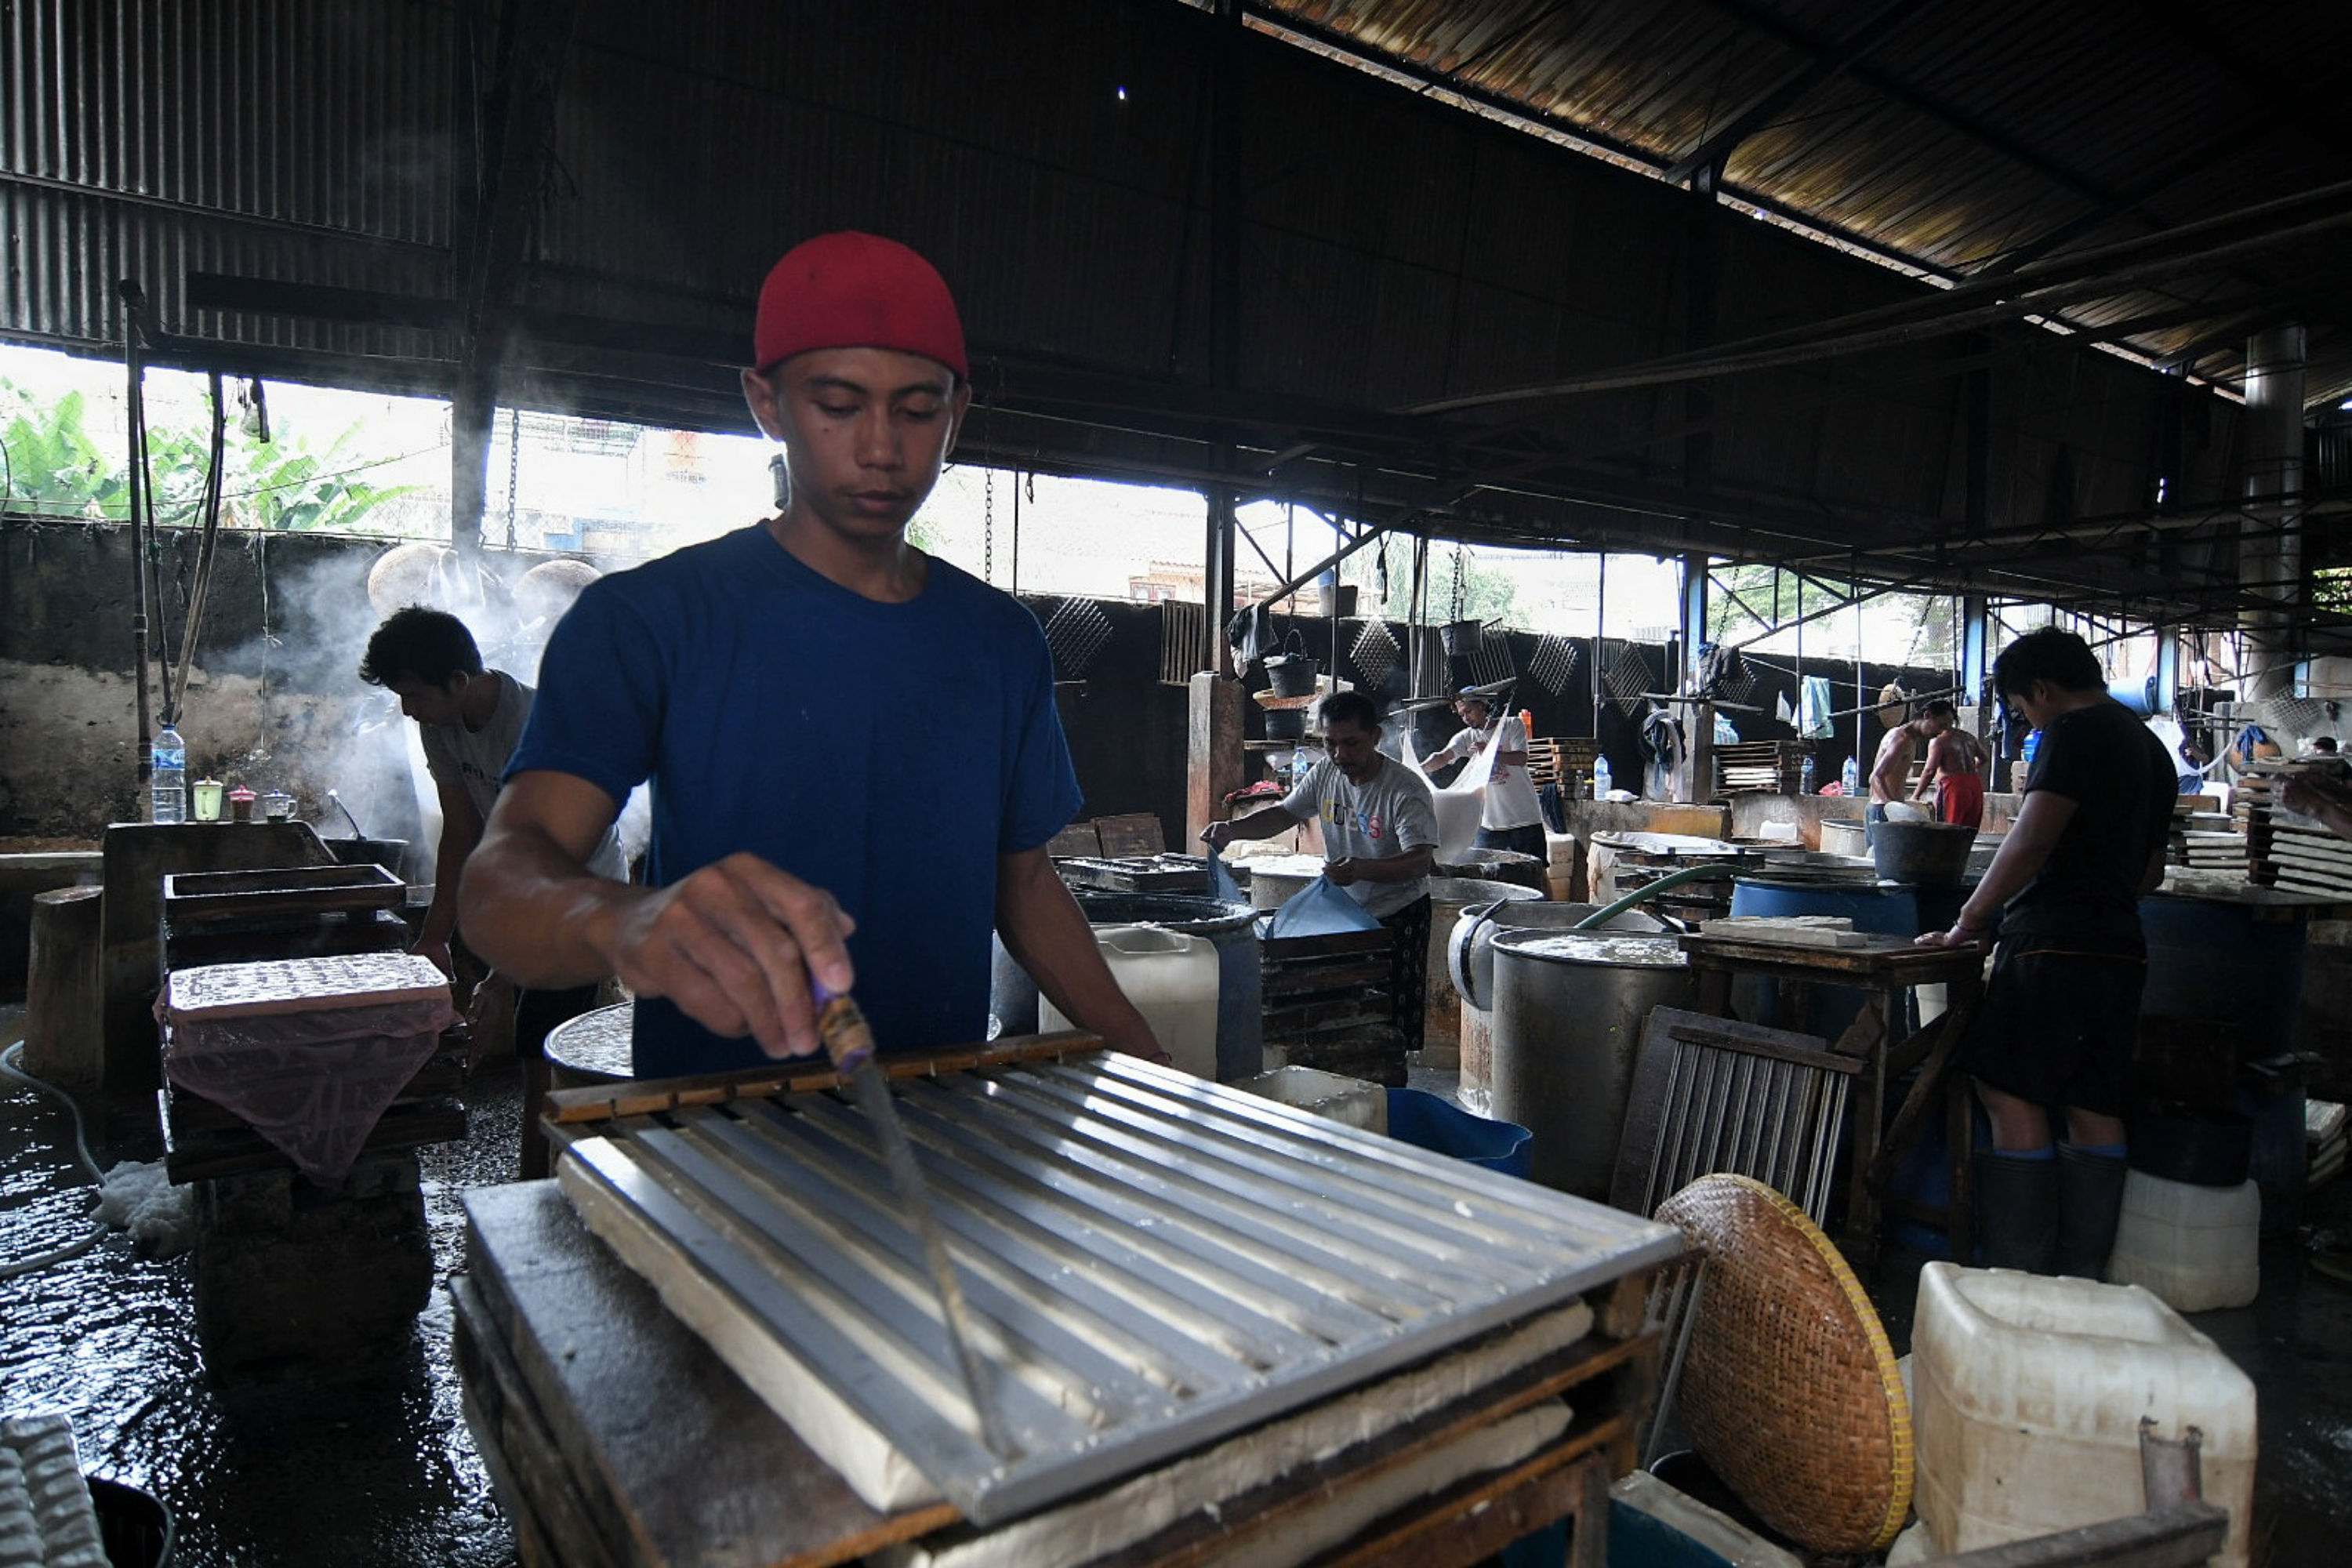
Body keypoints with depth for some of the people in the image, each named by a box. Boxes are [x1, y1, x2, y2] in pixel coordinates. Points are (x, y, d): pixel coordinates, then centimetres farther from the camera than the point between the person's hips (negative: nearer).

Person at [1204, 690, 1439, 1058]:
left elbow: (1420, 861, -28)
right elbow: (1285, 814, 10)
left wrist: (1361, 869, -44)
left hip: (1399, 917, -5)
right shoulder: (1325, 773, 0)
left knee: (1394, 1024, -5)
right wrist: (1233, 830, -7)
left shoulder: (1406, 789, -19)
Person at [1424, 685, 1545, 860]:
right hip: (1490, 823, 3)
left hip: (1525, 819, -2)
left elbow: (1521, 759, -15)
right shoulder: (1466, 737, 5)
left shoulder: (1513, 725, -1)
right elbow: (1443, 757, -13)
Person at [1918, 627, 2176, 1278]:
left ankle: (2018, 1279, -3)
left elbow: (2032, 841, -19)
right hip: (2121, 948, 9)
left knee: (2012, 1098, -6)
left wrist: (1969, 922, -14)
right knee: (2093, 1108, 10)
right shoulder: (2150, 746, 19)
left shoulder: (2075, 731, -9)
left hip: (2053, 947, -9)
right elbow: (2151, 870, 26)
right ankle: (2081, 1276, 15)